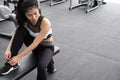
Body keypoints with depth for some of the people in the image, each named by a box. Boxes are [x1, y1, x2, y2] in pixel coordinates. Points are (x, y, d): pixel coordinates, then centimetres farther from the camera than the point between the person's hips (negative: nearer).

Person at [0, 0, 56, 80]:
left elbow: (35, 44, -32)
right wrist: (8, 50, -31)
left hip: (47, 47, -5)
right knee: (21, 30, -23)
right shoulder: (25, 22, -14)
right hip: (35, 45, 5)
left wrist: (18, 57, -33)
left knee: (41, 66, -38)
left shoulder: (45, 22, -30)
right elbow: (15, 36, -13)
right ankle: (12, 63, -15)